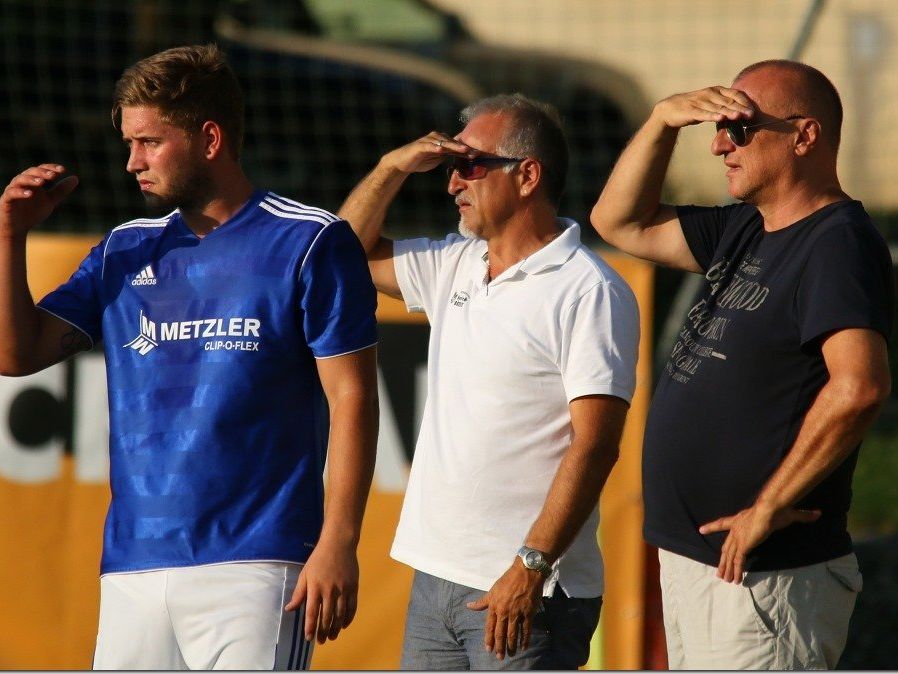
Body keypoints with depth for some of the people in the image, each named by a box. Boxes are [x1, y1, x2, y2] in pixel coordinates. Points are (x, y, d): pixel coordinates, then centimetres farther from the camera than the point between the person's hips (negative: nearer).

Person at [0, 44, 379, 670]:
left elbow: (352, 397, -4)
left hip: (254, 565, -5)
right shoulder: (126, 251, 16)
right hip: (133, 565, 5)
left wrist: (339, 544, -12)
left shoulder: (311, 243, 0)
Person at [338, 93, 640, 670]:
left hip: (527, 588, -8)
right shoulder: (455, 266, 14)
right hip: (435, 576, 8)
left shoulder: (590, 293, -10)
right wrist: (394, 167, 9)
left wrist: (531, 565, -22)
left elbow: (594, 446, -17)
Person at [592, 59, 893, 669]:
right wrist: (664, 120, 8)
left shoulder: (838, 243, -16)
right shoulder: (744, 231, 14)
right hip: (692, 561, 10)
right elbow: (621, 223, 24)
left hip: (763, 579, -10)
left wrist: (767, 509, -24)